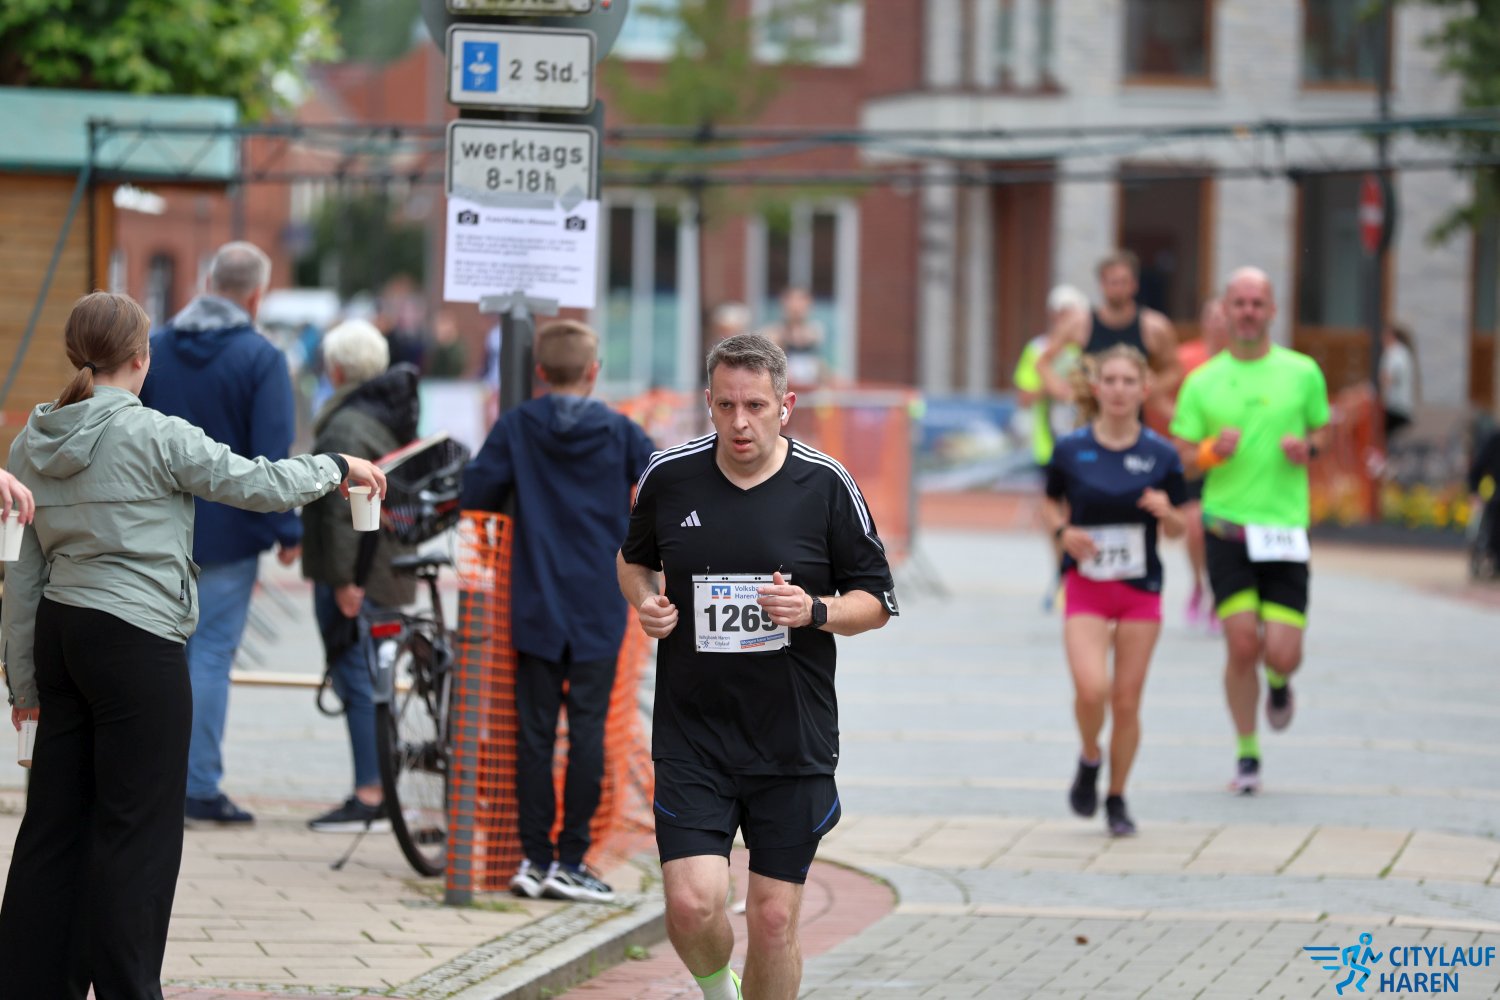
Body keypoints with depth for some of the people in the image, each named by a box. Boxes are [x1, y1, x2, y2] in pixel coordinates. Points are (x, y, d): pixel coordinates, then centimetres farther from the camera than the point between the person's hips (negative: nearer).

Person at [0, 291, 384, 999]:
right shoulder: (153, 436, -12)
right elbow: (261, 486, -7)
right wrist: (337, 467, 11)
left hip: (59, 632, 7)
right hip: (136, 642, -7)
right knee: (136, 829, 0)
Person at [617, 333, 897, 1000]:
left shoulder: (827, 485, -4)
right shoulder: (668, 476, 0)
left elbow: (877, 601, 3)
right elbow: (634, 558, 20)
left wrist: (815, 612, -16)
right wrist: (644, 602, -1)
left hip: (794, 740, 0)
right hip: (691, 737, 0)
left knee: (774, 920, 1)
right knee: (692, 906, -11)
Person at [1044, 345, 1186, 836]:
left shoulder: (1161, 455, -3)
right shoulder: (1071, 450, -4)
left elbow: (1176, 530, 4)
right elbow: (1053, 504, 11)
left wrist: (1167, 513, -18)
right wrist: (1063, 532, -10)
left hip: (1140, 591, 1)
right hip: (1085, 588, -1)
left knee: (1127, 700, 3)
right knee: (1092, 689, -17)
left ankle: (1117, 799, 21)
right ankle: (1089, 760, 14)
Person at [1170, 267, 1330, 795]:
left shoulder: (1302, 372, 7)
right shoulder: (1202, 382, 5)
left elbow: (1322, 430, 19)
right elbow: (1181, 461, 7)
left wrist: (1308, 447, -4)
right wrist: (1213, 452, -14)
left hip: (1285, 528, 0)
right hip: (1226, 527, 0)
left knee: (1282, 653, -7)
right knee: (1242, 646, -10)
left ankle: (1279, 683, 32)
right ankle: (1247, 754, 9)